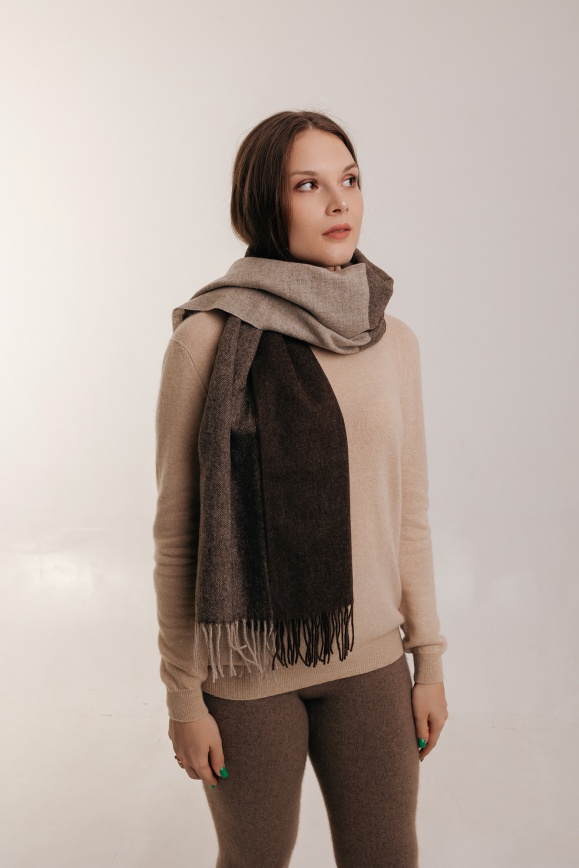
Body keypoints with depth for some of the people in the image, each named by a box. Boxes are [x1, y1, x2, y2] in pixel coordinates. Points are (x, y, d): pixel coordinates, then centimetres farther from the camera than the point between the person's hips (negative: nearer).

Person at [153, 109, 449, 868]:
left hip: (369, 658, 3)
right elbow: (178, 527, -9)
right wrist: (183, 693, -6)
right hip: (250, 664, -3)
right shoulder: (210, 336, -13)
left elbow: (407, 508, 5)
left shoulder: (393, 340, 0)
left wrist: (429, 657, 6)